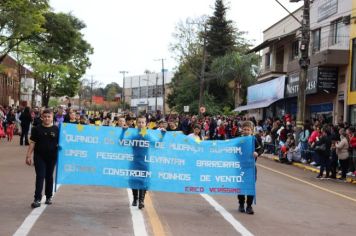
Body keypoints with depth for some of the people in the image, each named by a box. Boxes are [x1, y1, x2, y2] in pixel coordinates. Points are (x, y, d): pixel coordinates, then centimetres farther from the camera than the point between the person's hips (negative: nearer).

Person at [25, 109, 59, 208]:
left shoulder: (56, 129, 0)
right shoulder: (36, 129, -1)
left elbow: (60, 143, 5)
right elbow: (32, 143, -1)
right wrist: (28, 156, -5)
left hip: (52, 157, 1)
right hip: (39, 156, -1)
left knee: (49, 177, 13)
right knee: (40, 177, -5)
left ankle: (49, 197, 26)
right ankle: (37, 199, -6)